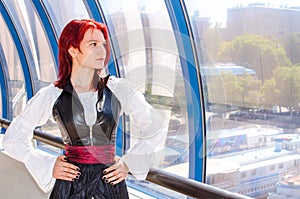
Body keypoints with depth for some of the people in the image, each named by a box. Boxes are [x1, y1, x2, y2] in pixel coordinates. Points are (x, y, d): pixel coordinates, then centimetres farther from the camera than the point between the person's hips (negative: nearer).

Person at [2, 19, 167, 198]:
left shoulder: (119, 89, -4)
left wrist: (128, 164, 3)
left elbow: (157, 125, 6)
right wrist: (48, 166, -1)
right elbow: (13, 139, 6)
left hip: (111, 183, 1)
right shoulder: (51, 96, -5)